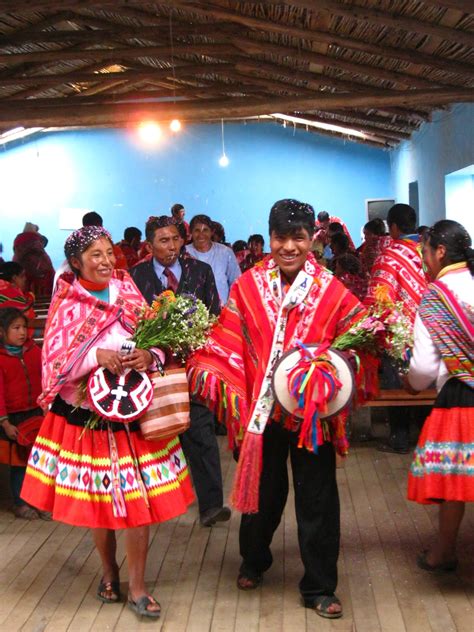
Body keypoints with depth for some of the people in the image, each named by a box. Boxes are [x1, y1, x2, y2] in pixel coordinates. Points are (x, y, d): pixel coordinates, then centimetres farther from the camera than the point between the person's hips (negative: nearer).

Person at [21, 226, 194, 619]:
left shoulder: (128, 293, 4)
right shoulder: (65, 303, -3)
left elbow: (157, 339, 4)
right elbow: (55, 361, -9)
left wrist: (150, 356, -18)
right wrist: (96, 356, -24)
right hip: (85, 413, -1)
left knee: (139, 496, -2)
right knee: (96, 497, 10)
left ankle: (138, 587, 14)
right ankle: (109, 572, 34)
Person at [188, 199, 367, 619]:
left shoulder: (332, 292, -4)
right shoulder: (248, 286, -2)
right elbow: (227, 342, -4)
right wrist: (212, 372, -20)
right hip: (262, 408, 1)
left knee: (317, 498, 6)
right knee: (263, 489, 18)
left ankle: (319, 586, 23)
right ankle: (254, 561, 44)